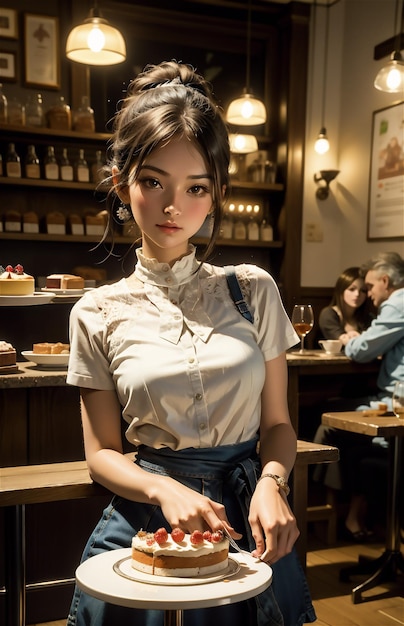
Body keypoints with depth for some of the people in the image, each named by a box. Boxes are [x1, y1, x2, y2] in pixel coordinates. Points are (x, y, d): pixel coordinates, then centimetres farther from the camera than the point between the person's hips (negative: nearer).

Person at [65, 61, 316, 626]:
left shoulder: (254, 291, -2)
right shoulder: (99, 314, -4)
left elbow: (277, 422, 2)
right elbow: (102, 452, -2)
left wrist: (270, 482, -18)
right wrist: (166, 490, -21)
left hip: (247, 519, 1)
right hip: (146, 522, 0)